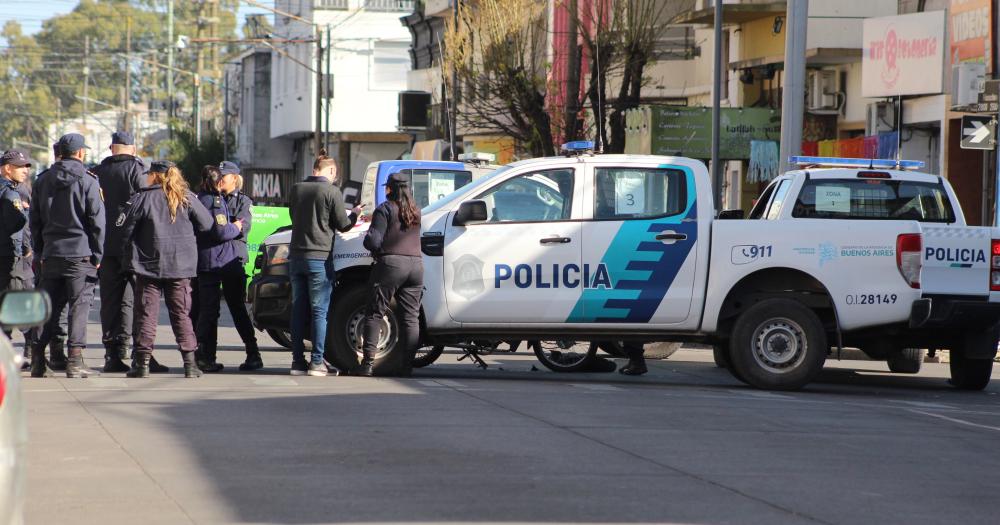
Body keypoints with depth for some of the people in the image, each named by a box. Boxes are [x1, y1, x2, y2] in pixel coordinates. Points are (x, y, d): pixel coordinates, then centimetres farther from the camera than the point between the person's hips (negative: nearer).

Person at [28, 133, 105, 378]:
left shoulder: (43, 181, 10)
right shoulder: (87, 181, -6)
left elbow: (34, 219, 13)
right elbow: (97, 221, -7)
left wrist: (40, 252, 17)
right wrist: (97, 255, -1)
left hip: (51, 254, 5)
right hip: (80, 253, -5)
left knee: (49, 306, 11)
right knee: (79, 305, -2)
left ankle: (38, 358, 7)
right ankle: (75, 361, -6)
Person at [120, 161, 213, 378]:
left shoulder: (143, 199, -5)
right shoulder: (187, 198, 1)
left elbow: (126, 228, -5)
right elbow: (206, 224, 2)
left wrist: (131, 250, 13)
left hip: (149, 264, -2)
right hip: (180, 265, 2)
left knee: (147, 313, 3)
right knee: (181, 313, 8)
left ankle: (143, 362, -2)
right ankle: (189, 362, 3)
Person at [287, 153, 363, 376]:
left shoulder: (296, 189, 9)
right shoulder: (331, 191, -8)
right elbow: (343, 225, -5)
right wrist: (354, 214, 16)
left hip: (296, 256, 5)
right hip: (319, 257, -5)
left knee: (298, 310, 9)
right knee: (319, 311, -2)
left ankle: (298, 361, 7)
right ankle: (317, 362, -5)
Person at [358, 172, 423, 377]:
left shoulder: (385, 209, -6)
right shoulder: (415, 211, 14)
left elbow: (373, 240, -12)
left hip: (391, 263, -5)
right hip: (416, 264, 5)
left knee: (375, 314, 0)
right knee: (411, 318, 6)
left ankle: (368, 362, -6)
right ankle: (407, 364, 2)